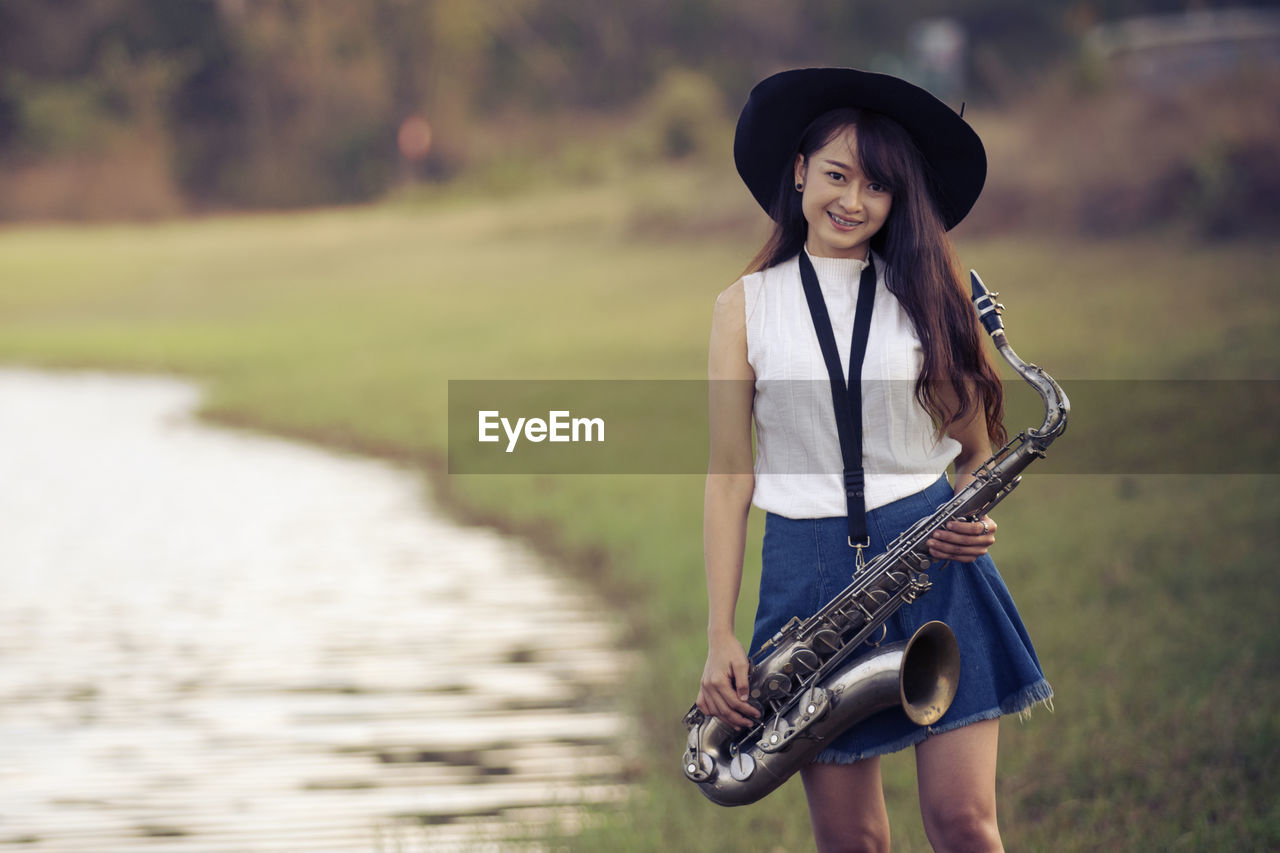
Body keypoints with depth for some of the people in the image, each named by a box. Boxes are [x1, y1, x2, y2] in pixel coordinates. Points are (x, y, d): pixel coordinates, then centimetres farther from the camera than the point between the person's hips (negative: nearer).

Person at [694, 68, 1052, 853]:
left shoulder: (928, 295, 7)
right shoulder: (748, 305, 5)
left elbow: (977, 450, 14)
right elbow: (729, 474, 4)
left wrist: (977, 520, -10)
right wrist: (720, 637, -1)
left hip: (935, 562, 0)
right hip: (812, 572, 0)